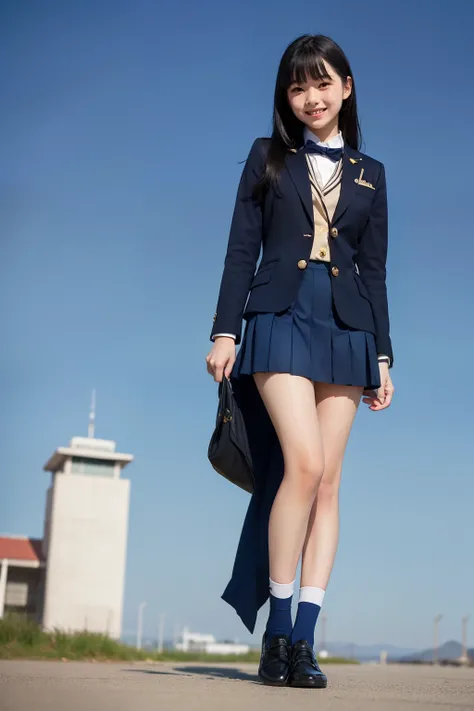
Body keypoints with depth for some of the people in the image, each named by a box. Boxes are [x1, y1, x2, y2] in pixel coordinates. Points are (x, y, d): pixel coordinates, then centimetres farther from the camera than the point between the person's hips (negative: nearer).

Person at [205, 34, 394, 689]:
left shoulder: (370, 174, 17)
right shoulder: (268, 157, 12)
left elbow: (375, 272, 14)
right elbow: (241, 250, 6)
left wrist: (383, 355, 8)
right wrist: (225, 331, -4)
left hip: (346, 330, 3)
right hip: (282, 320, -2)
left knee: (327, 482, -2)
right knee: (304, 463, -19)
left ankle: (304, 638, 2)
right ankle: (277, 627, -5)